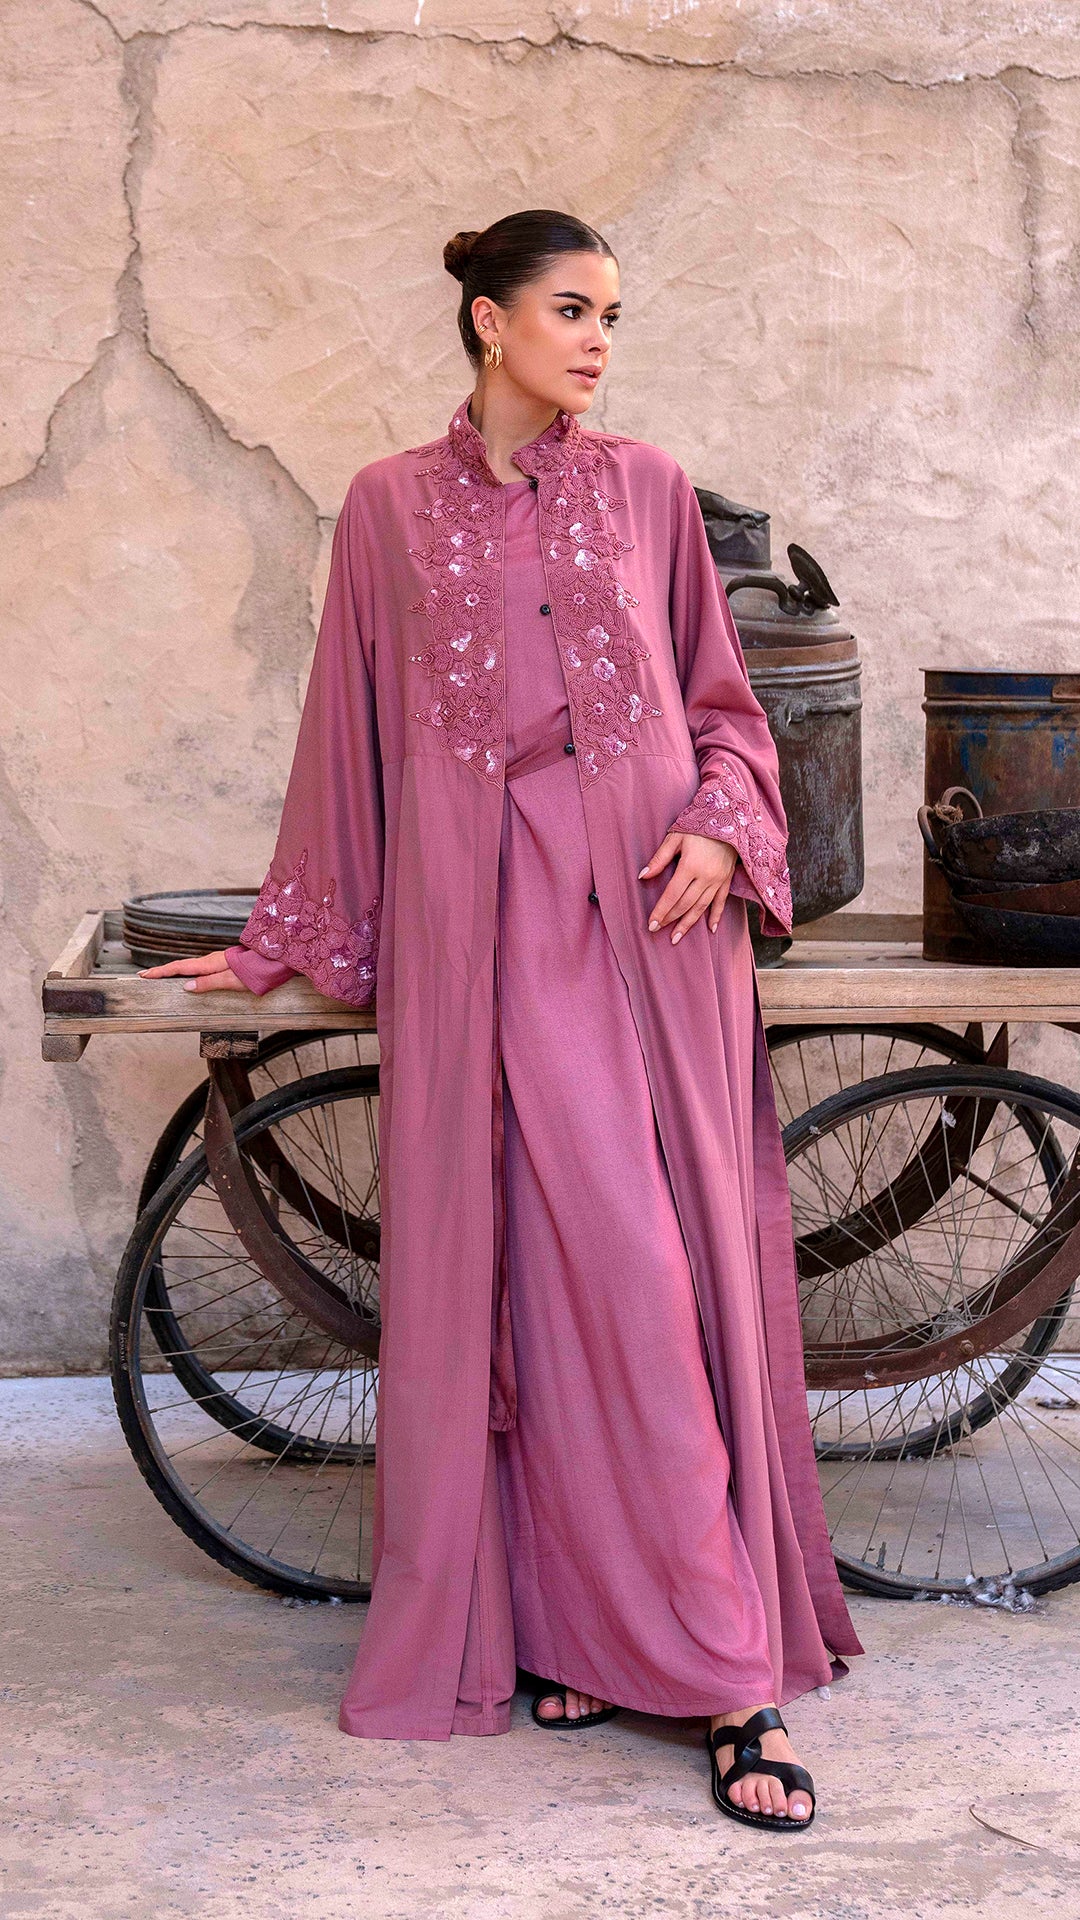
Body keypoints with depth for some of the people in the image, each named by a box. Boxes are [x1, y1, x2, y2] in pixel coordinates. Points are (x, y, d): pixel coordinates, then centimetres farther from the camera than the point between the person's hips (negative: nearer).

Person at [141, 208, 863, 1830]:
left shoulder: (646, 487, 11)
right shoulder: (390, 506, 10)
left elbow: (723, 701, 15)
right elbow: (348, 738, 15)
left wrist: (722, 828, -5)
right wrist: (286, 943, 17)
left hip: (649, 912, 0)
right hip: (479, 920, 0)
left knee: (656, 1262, -4)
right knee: (510, 1263, -1)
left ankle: (718, 1652, 1)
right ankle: (569, 1623, 10)